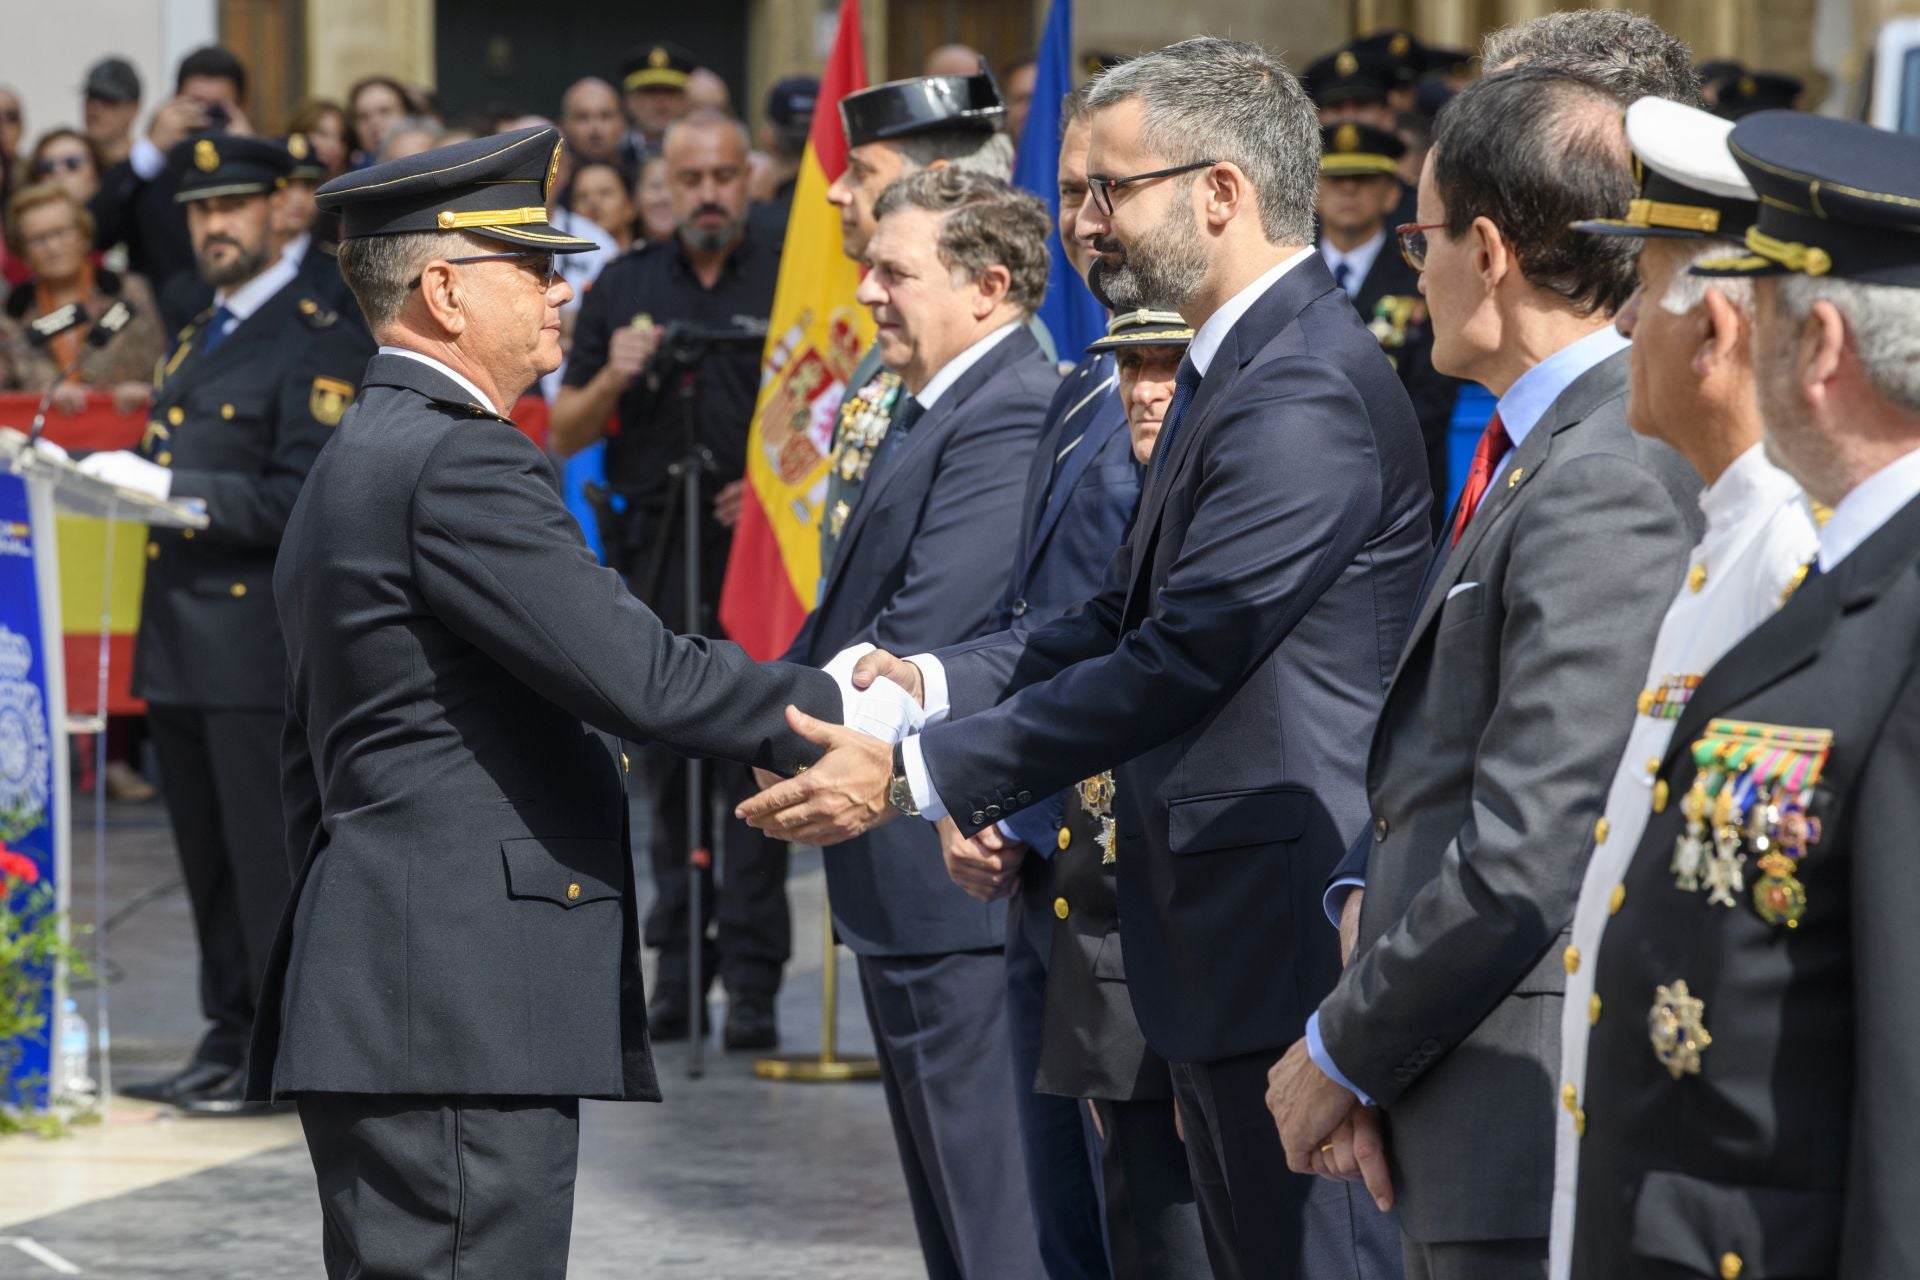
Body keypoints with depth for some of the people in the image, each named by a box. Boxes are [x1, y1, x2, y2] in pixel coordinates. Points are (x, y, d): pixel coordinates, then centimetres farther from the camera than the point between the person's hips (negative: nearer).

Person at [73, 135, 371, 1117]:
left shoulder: (319, 345, -8)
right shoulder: (196, 339, 20)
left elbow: (301, 499, -16)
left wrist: (166, 486, -21)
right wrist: (117, 476, 5)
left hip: (260, 639, -8)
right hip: (180, 639, 9)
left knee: (268, 853, -5)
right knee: (208, 861, 12)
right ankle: (228, 1042, 19)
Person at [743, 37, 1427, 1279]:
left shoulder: (1307, 395, -20)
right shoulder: (1243, 366, 15)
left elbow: (1179, 663, -23)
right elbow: (1127, 617, 17)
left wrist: (915, 776, -20)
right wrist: (935, 681, 2)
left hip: (1291, 940, -11)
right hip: (1229, 941, 11)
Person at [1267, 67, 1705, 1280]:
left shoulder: (1604, 492, -19)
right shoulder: (1528, 454, 13)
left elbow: (1527, 861, -22)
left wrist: (1345, 1053, -11)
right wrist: (1366, 889, 2)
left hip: (1538, 1135, -10)